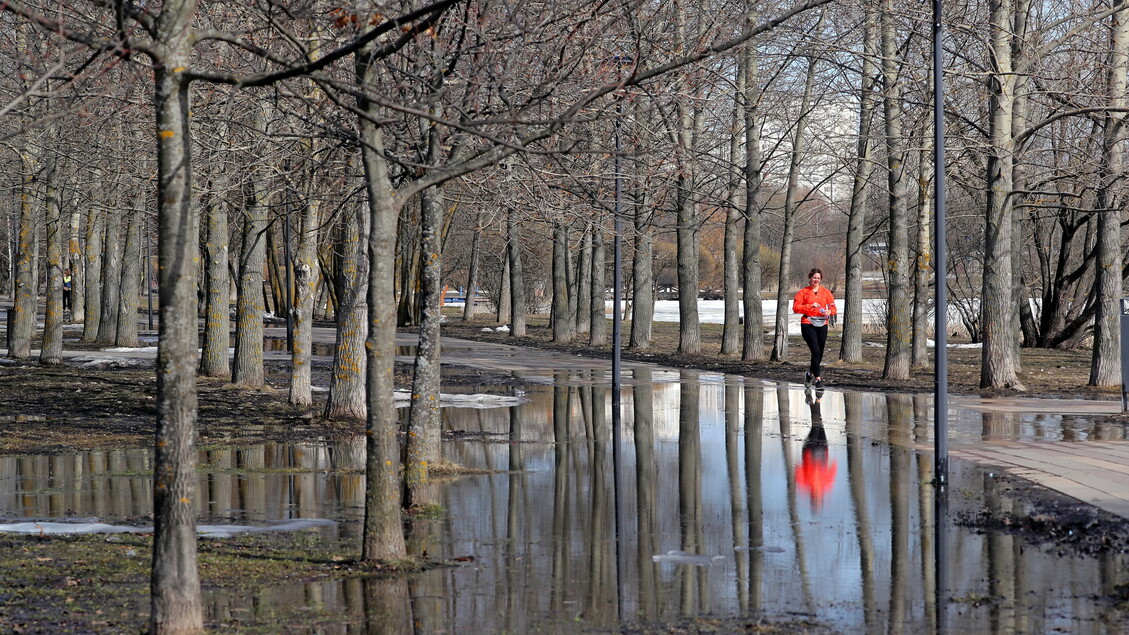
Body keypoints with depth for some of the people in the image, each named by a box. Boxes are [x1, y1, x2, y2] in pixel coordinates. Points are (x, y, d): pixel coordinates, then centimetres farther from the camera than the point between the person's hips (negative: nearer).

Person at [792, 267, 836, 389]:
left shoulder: (825, 292, 11)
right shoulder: (803, 292, 2)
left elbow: (833, 307, 8)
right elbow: (795, 308, -6)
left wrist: (829, 311, -15)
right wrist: (810, 306, -17)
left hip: (822, 325, 4)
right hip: (808, 324, -4)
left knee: (820, 353, 9)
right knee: (815, 351, -15)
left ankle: (810, 373, 35)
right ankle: (817, 378, -11)